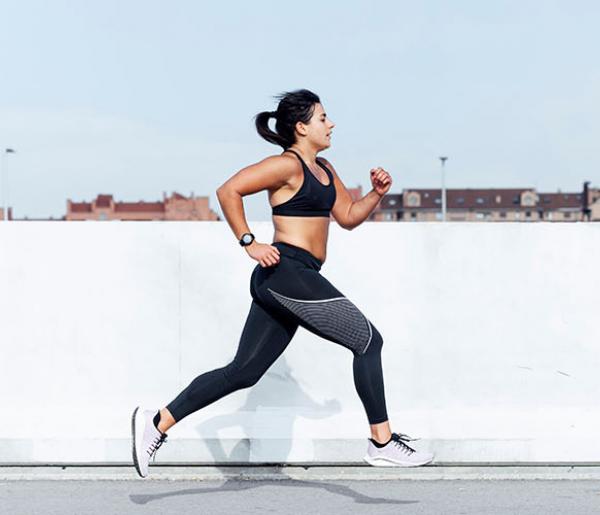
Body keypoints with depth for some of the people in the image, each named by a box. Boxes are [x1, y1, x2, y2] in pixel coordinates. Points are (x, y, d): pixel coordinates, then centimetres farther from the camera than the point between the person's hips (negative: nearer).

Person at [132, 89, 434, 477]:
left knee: (243, 372, 8)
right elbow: (229, 191, -14)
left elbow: (349, 217, 25)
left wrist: (378, 193, 8)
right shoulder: (287, 165, -8)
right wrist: (249, 243, -15)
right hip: (288, 271, -10)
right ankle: (383, 443, 2)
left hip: (279, 284, 10)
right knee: (368, 340, -4)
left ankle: (157, 423, 9)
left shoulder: (323, 169, 21)